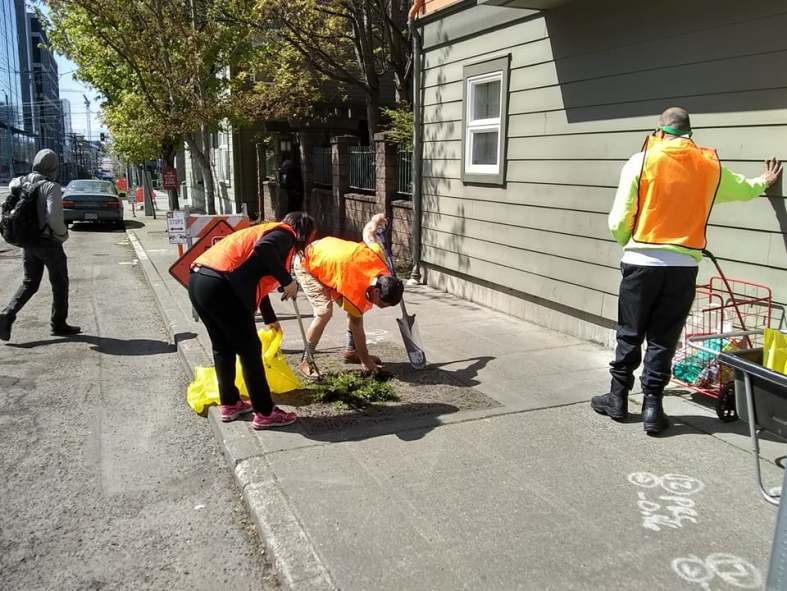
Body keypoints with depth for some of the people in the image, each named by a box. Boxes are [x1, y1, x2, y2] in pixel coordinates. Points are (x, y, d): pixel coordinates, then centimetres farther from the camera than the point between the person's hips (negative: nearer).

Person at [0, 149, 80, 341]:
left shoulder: (22, 183, 3)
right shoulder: (51, 187, -17)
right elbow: (54, 218, -25)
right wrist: (63, 235, -9)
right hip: (49, 243, -6)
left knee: (29, 283, 16)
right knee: (60, 284, 10)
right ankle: (59, 325, 19)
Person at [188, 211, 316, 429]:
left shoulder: (265, 230, 31)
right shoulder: (285, 233, 4)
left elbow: (258, 280, 40)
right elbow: (264, 249, -21)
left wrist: (270, 319, 50)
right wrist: (288, 281, -11)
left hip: (197, 279, 10)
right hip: (220, 286, -10)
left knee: (222, 347, 23)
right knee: (250, 351, 2)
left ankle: (229, 404, 34)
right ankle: (265, 413, 11)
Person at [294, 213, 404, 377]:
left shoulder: (377, 256, -24)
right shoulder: (356, 290, -35)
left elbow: (368, 231, -6)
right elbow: (357, 326, -22)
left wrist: (376, 221, 13)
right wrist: (365, 360, -13)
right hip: (307, 265, -8)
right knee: (325, 311, -23)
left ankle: (350, 350, 19)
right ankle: (305, 361, -9)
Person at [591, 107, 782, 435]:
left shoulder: (641, 161, -4)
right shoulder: (710, 166, 7)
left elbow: (619, 220, -7)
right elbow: (744, 189, 28)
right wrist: (763, 182, 51)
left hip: (642, 262, -2)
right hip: (683, 266, 2)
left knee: (629, 334, 10)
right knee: (663, 339, 8)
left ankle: (618, 399, 19)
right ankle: (652, 407, 11)